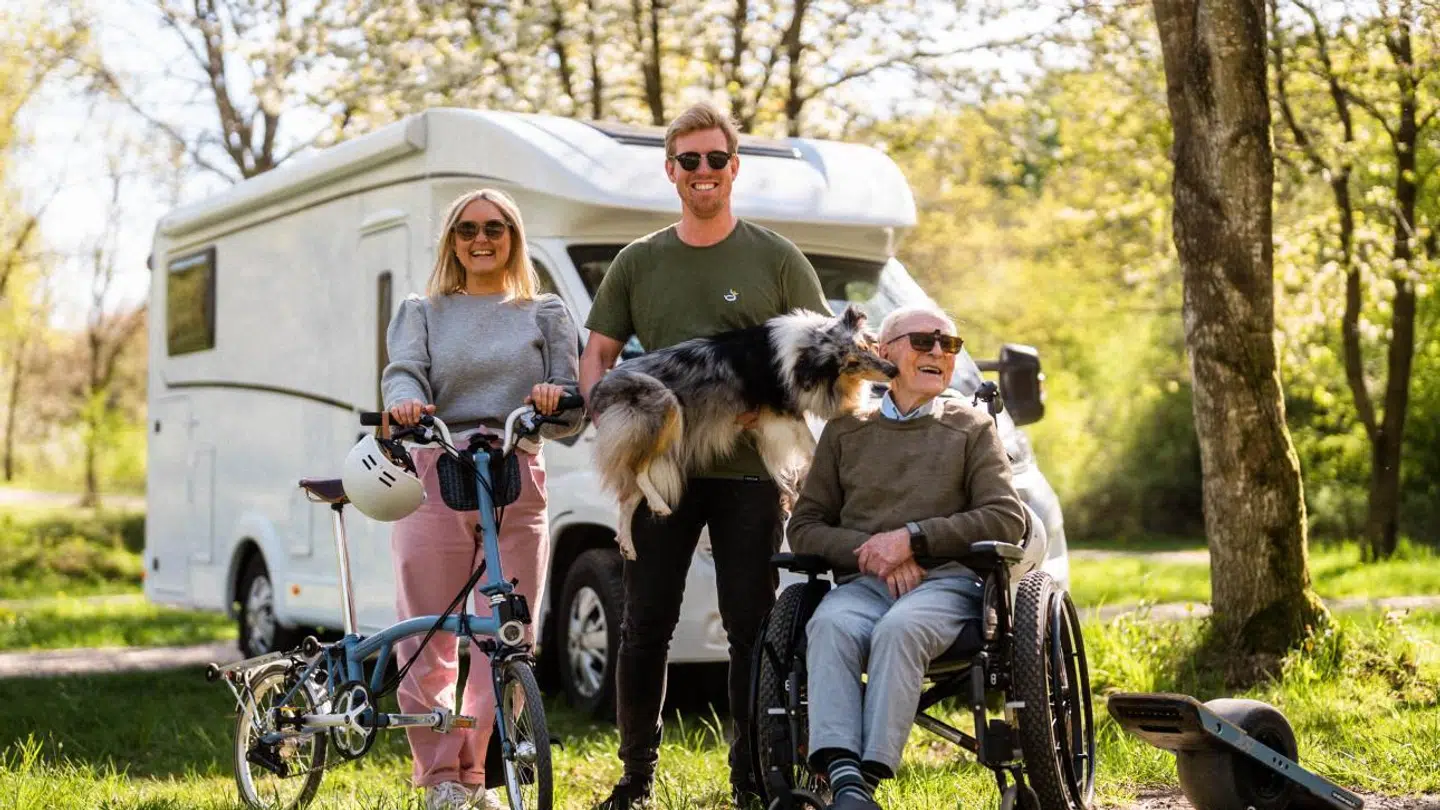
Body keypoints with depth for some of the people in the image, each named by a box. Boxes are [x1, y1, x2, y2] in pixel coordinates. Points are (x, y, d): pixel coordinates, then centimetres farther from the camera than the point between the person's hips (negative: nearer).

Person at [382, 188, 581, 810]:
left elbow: (571, 414, 8)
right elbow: (403, 374, -3)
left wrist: (554, 400, -16)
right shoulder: (422, 313, 16)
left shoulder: (546, 314, 16)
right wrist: (405, 402, -26)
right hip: (435, 479, 0)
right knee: (427, 642, -2)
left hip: (517, 484, 0)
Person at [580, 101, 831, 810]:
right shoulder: (637, 262, 11)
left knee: (752, 627, 2)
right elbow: (596, 357, 13)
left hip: (749, 468, -2)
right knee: (644, 627, 4)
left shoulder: (776, 259, 5)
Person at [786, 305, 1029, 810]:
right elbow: (803, 527, 15)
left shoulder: (971, 428, 15)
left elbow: (1007, 520, 3)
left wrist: (912, 537, -8)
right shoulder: (845, 431, 19)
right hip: (861, 582, 2)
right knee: (829, 626, -34)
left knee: (898, 630, -36)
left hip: (946, 580, -1)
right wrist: (868, 552, -6)